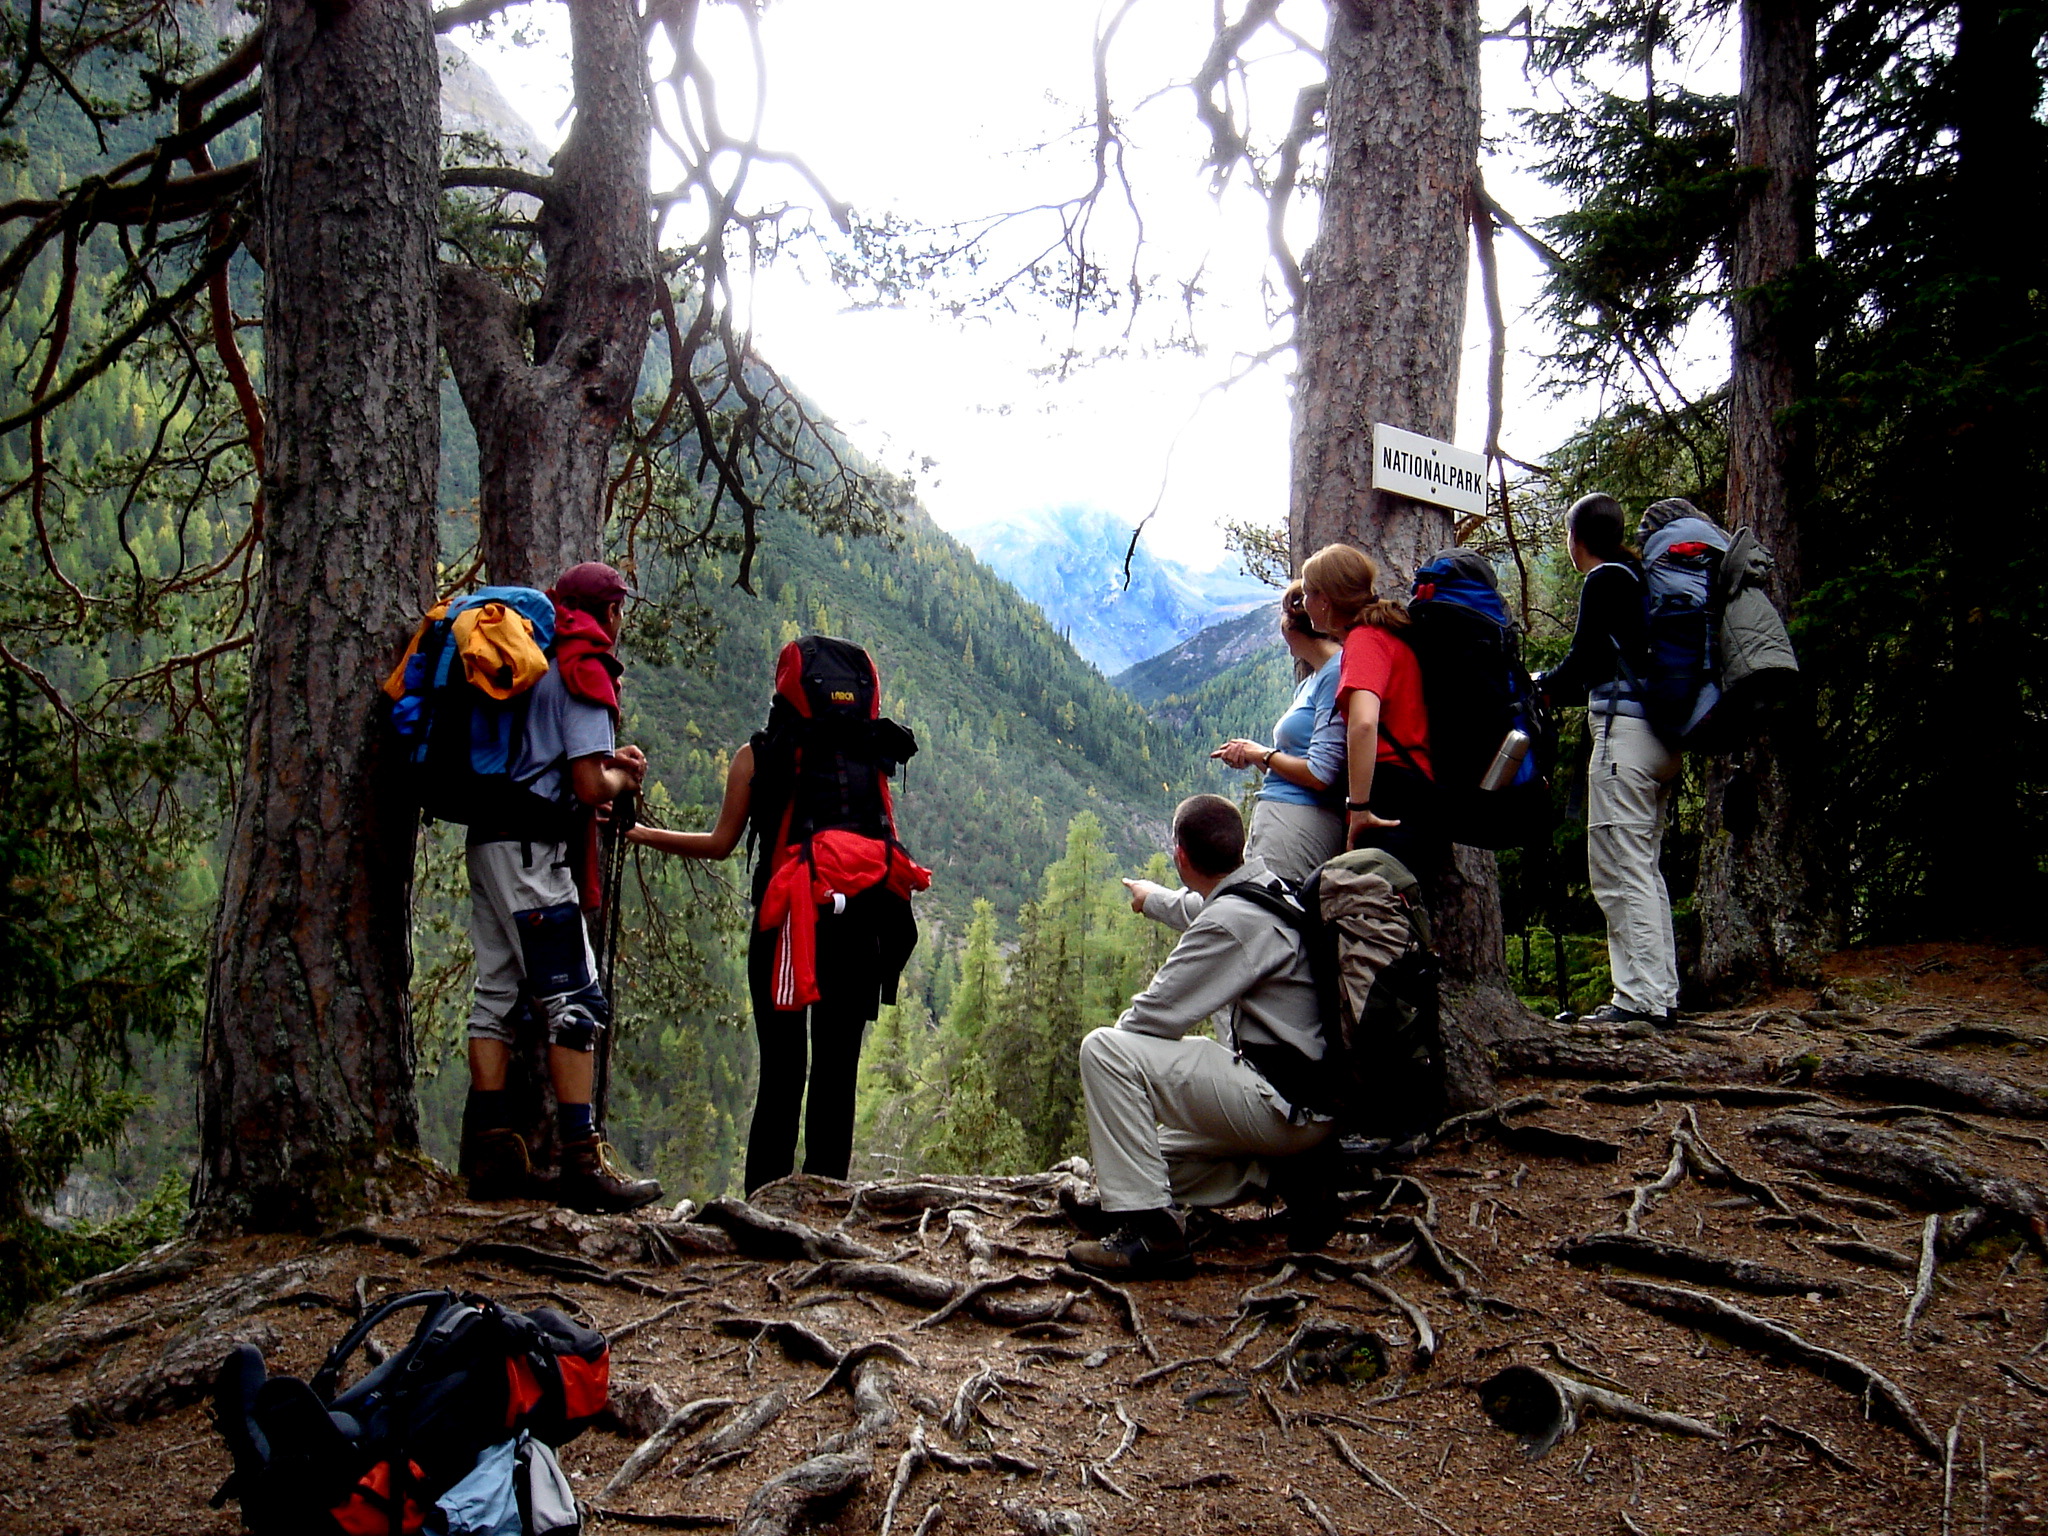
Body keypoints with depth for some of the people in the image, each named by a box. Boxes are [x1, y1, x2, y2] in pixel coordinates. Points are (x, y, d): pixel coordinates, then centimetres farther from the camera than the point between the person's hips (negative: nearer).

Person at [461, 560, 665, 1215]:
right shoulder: (584, 668, -7)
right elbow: (590, 787, -14)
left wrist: (605, 758, 18)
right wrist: (622, 777, 7)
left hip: (486, 837, 9)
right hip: (530, 847, -9)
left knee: (497, 996, 9)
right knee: (576, 1000, -7)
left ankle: (492, 1158, 12)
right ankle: (582, 1164, -8)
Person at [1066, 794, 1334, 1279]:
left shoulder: (1234, 921, -19)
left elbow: (1154, 1017, -17)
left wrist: (1118, 1034, 3)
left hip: (1284, 1106, -10)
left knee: (1106, 1049, -18)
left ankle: (1151, 1229, -19)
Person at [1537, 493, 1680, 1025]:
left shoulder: (1604, 580, -7)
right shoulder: (1639, 577, 18)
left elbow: (1586, 660, -11)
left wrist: (1539, 685, 6)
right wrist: (1561, 688, 25)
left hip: (1625, 732, -9)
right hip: (1661, 736, 9)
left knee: (1620, 872, -8)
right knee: (1645, 869, 13)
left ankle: (1640, 997, -10)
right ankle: (1662, 994, 15)